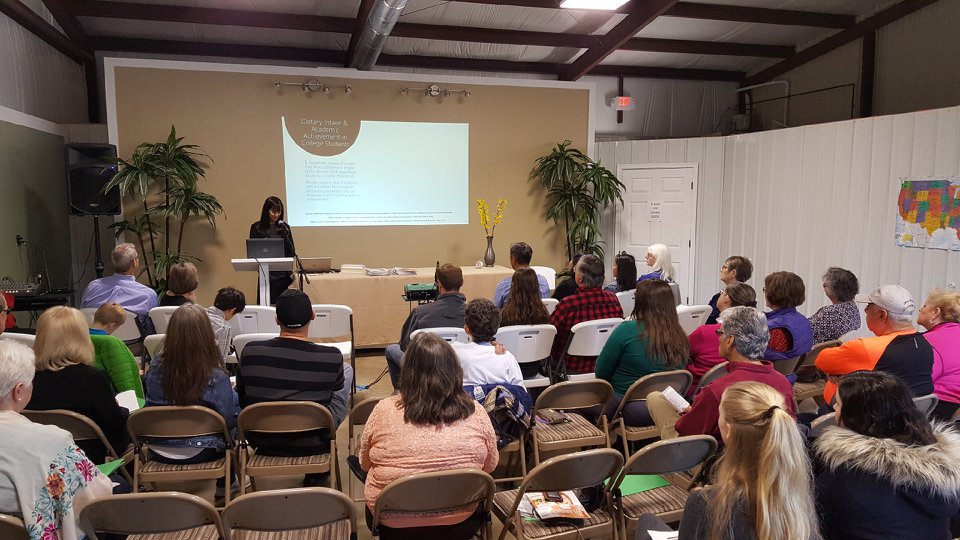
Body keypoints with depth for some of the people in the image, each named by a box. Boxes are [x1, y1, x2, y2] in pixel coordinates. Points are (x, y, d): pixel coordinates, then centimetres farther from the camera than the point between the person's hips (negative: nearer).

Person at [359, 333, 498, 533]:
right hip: (459, 517, 1)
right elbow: (490, 466, 1)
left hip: (393, 519, -1)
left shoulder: (384, 411, -18)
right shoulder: (475, 412, -15)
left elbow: (365, 464, -1)